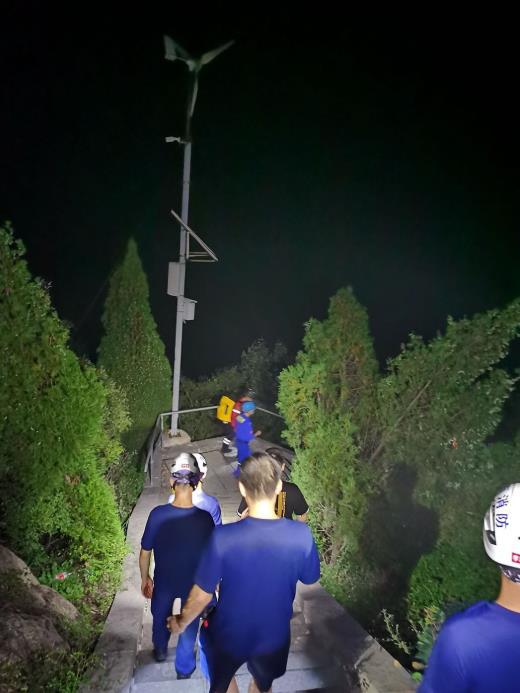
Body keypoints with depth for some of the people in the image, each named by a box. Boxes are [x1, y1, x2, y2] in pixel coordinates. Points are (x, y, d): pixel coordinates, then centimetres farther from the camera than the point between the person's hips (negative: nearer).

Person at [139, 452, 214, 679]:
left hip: (163, 581, 1)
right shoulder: (205, 518, -26)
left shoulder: (157, 514, -25)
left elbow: (145, 553, -13)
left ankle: (160, 650, 58)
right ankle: (184, 667, 45)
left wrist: (145, 578, 6)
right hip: (195, 582, -1)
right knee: (190, 623, 26)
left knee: (160, 616, 32)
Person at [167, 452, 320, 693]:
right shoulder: (301, 535, -24)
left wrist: (181, 622, 1)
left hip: (229, 634, -2)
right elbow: (310, 578, -5)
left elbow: (201, 595, -18)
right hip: (274, 635, 2)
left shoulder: (223, 537, -30)